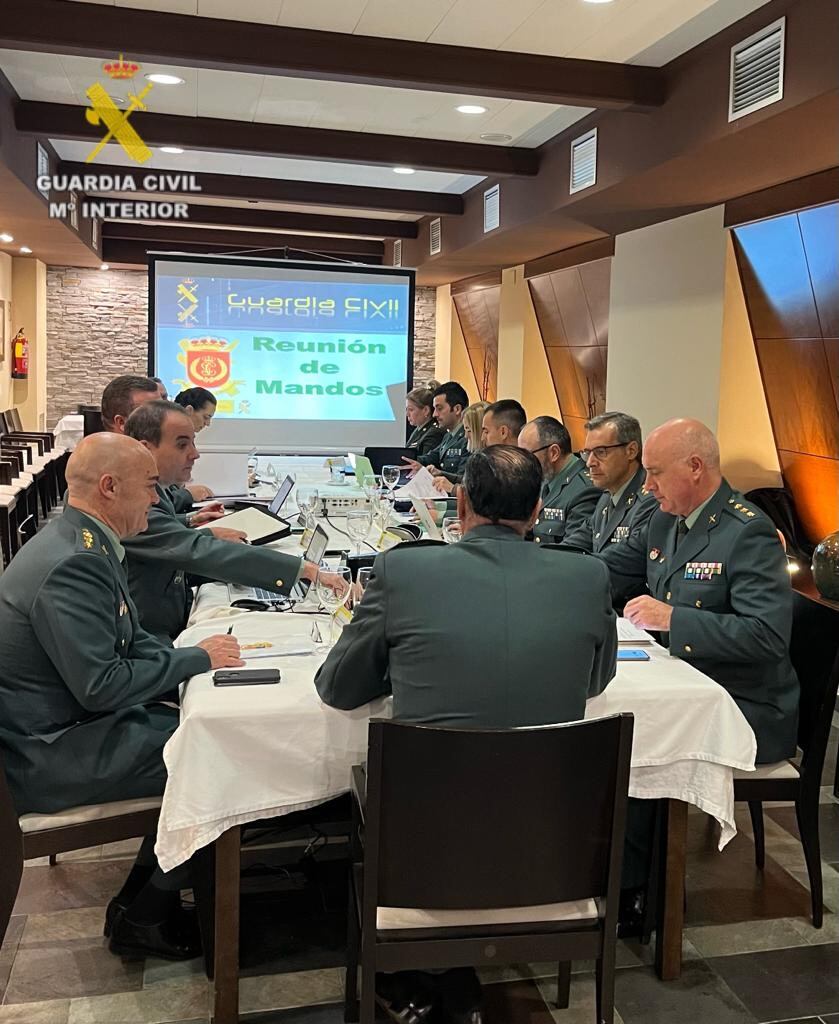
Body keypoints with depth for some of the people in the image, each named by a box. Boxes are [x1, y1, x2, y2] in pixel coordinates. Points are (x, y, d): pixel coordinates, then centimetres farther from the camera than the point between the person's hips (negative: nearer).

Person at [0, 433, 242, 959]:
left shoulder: (85, 543, 6)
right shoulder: (73, 564, -26)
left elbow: (130, 640, 11)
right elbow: (100, 685, -28)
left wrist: (198, 654, -5)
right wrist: (196, 658, -18)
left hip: (70, 722, 10)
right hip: (50, 756, -10)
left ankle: (153, 893, 19)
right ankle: (141, 916, 9)